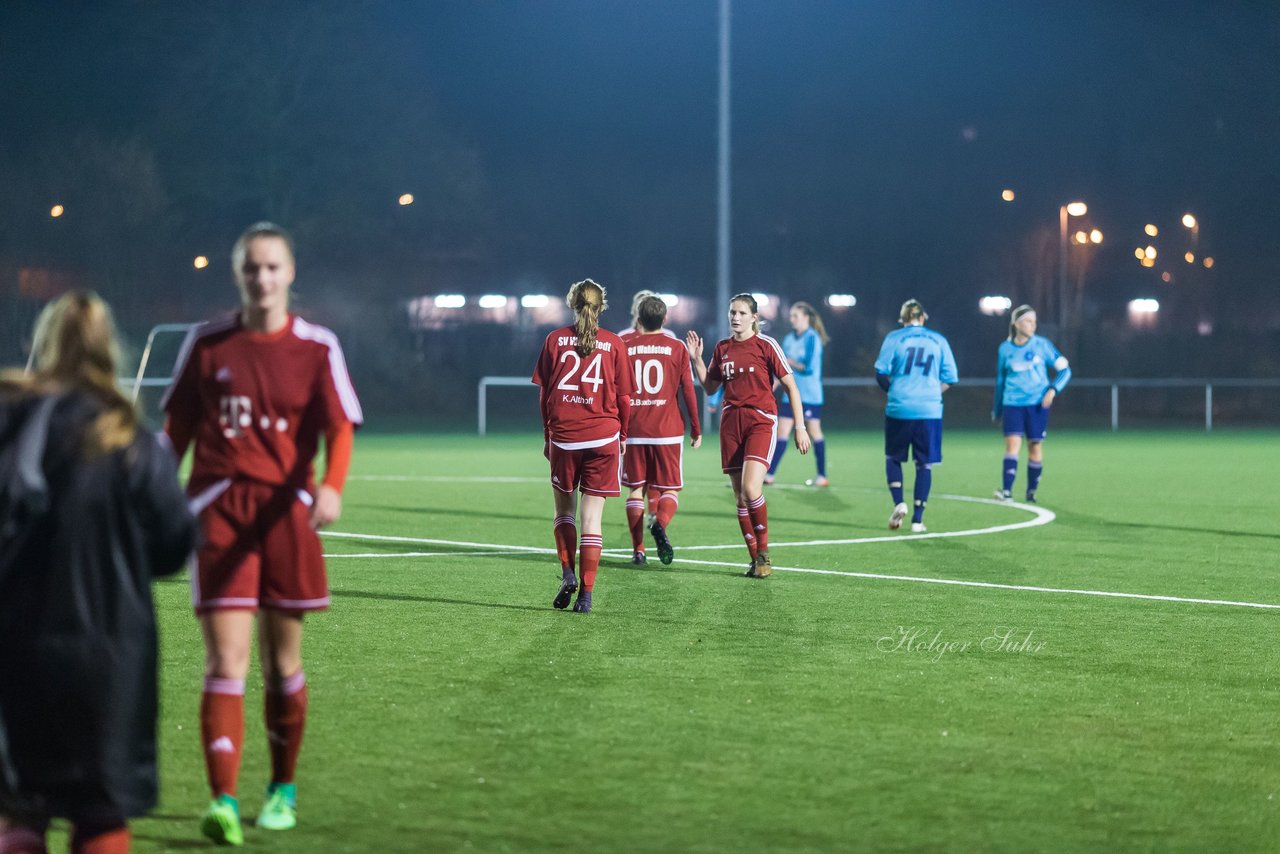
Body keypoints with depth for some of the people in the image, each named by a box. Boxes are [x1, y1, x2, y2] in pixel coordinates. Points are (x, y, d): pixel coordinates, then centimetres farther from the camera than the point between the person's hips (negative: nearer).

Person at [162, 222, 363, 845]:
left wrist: (331, 486, -24)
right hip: (217, 509, 0)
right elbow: (177, 429, 13)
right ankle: (223, 801, -15)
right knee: (225, 660, -10)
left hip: (285, 512, 0)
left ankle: (283, 790, 27)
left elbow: (340, 428, -6)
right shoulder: (206, 344, 4)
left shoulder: (317, 348, 1)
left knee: (283, 660, 10)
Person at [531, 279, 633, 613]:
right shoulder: (614, 343, 0)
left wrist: (547, 435, 14)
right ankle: (586, 593, -1)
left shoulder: (555, 339, 2)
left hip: (562, 437, 1)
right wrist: (623, 436, 16)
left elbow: (544, 393, 4)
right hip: (603, 436, 0)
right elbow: (624, 396, 3)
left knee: (564, 508, 18)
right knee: (591, 517, 1)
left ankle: (568, 573, 2)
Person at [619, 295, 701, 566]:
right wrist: (696, 429, 9)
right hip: (668, 431, -1)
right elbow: (688, 391, 0)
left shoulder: (624, 346, 3)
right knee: (670, 489, 6)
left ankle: (638, 550, 4)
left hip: (633, 430, 1)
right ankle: (660, 523, -25)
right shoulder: (676, 347, 0)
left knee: (636, 489, 10)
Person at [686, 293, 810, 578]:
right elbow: (709, 388, 20)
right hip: (731, 423, 5)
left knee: (750, 489, -21)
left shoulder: (766, 345, -3)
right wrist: (696, 359, 6)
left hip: (761, 421, -5)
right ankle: (756, 559, 11)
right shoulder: (722, 348, 12)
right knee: (740, 497, 3)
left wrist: (800, 427, -5)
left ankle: (764, 552, -5)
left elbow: (790, 386, -1)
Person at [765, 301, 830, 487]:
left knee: (814, 433, 2)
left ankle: (822, 476, 11)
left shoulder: (812, 338, -11)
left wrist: (789, 362, -9)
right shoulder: (789, 339, 10)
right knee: (781, 433, 0)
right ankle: (769, 474, -1)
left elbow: (808, 367, -18)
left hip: (810, 395, -6)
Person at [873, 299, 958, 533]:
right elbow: (949, 379, 6)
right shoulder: (938, 341, 8)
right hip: (930, 410, 1)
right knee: (924, 464, 7)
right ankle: (917, 519, 4)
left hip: (899, 408, -1)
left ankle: (899, 503, -3)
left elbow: (881, 372, -3)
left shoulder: (894, 338, 2)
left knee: (893, 457, 17)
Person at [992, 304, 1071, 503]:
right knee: (1012, 444, -14)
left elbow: (1064, 369, 5)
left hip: (1037, 403, 0)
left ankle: (1032, 492, 14)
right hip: (1013, 403, 0)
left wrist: (1053, 390, -11)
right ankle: (1007, 490, -20)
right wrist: (996, 409, 21)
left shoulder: (1042, 345, 0)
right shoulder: (1005, 349, 5)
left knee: (1035, 447, 1)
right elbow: (1000, 380, 17)